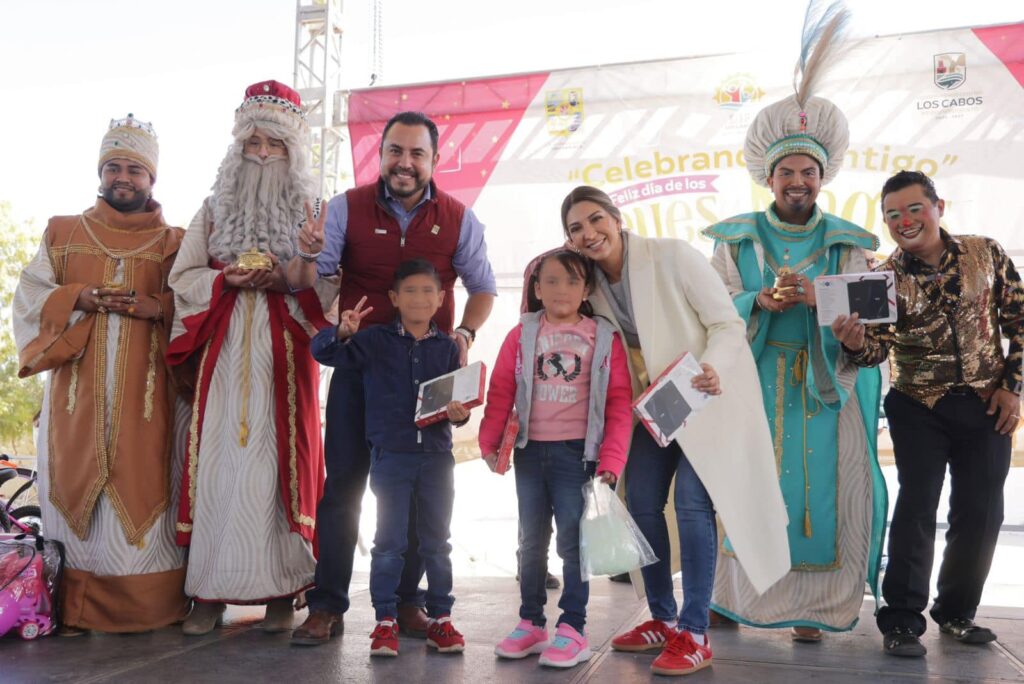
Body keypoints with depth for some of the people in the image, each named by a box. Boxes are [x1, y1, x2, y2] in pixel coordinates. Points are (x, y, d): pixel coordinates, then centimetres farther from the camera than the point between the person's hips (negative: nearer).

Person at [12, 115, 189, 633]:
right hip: (78, 391, 2)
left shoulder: (175, 243, 11)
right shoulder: (63, 233, 16)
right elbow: (30, 297, 9)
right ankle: (76, 604, 8)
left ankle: (146, 604, 4)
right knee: (77, 486, 0)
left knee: (142, 486, -4)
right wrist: (78, 298, -9)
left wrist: (155, 307, -15)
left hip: (148, 394, -1)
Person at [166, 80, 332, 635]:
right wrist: (228, 279, -8)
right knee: (219, 460, -1)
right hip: (223, 354, 2)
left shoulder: (311, 212, 9)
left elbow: (329, 288, 1)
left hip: (284, 356, -2)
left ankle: (281, 590, 5)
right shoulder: (214, 209, 15)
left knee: (279, 460, -3)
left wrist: (288, 280, -17)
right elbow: (183, 278, 9)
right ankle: (211, 590, 6)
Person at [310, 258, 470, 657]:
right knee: (389, 542, 3)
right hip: (391, 455, -2)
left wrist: (460, 413, -16)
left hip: (436, 455, 2)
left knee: (437, 542, 11)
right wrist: (343, 332, -24)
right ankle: (385, 621, 14)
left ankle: (440, 619, 22)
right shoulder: (375, 341, 1)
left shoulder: (447, 347, 6)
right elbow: (323, 352, -4)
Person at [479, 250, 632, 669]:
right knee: (531, 539, 12)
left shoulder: (604, 338, -3)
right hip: (530, 450, 3)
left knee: (572, 539, -1)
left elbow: (620, 404, -5)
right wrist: (490, 442, -7)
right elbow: (500, 392, 2)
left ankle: (573, 629, 11)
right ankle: (531, 623, 24)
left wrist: (612, 459, -11)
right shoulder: (522, 335, 3)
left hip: (578, 452, -3)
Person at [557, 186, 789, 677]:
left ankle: (694, 634, 0)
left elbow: (728, 323, -17)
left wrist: (711, 368, -36)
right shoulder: (592, 283, 0)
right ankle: (662, 619, 22)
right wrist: (637, 396, -6)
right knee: (641, 504, 5)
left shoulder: (672, 255, -17)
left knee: (692, 503, -11)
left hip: (705, 395, -6)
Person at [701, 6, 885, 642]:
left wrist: (818, 300, -19)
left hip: (825, 386, 1)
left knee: (821, 484, -1)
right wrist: (761, 301, -19)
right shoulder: (737, 238, 7)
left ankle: (811, 603, 11)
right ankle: (733, 594, 13)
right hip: (752, 382, 0)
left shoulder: (847, 243, 8)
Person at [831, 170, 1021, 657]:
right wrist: (855, 344, -37)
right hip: (919, 407, -2)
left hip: (985, 404, 2)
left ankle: (957, 611, 27)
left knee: (980, 511, 8)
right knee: (916, 506, -7)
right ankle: (902, 621, 3)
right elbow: (878, 349, -14)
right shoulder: (883, 278, -7)